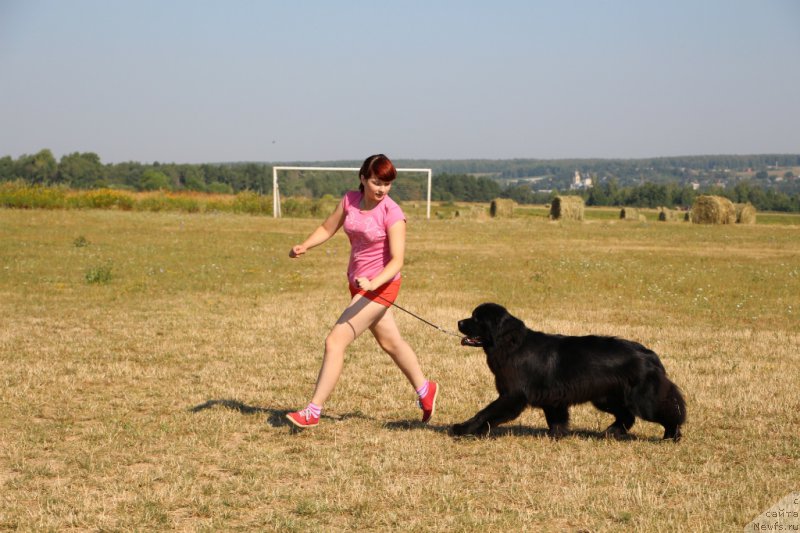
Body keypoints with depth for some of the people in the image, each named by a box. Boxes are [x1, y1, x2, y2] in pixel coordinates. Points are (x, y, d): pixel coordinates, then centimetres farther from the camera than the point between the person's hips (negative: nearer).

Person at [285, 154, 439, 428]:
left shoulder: (392, 213, -19)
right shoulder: (350, 200, -2)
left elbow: (397, 260, -23)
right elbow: (327, 228, 7)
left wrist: (373, 282, -38)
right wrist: (304, 246, -11)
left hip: (380, 285, -7)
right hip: (358, 283, 7)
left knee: (336, 340, -14)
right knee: (390, 342, 22)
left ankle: (313, 411, -11)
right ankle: (425, 390, 43)